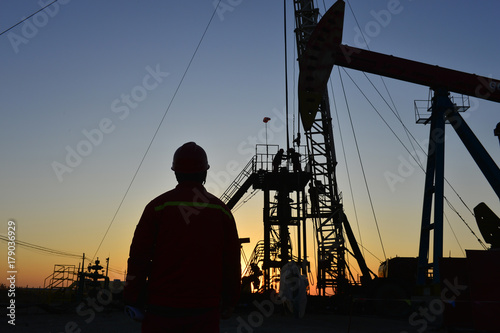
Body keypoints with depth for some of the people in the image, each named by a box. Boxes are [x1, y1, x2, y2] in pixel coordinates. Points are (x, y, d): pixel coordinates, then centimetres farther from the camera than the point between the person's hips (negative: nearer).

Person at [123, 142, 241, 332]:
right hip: (206, 310, 1)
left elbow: (139, 256, -2)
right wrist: (229, 301, 15)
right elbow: (232, 262, 6)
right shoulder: (221, 210, 5)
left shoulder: (158, 206, -1)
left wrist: (133, 299, 7)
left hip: (162, 306, -1)